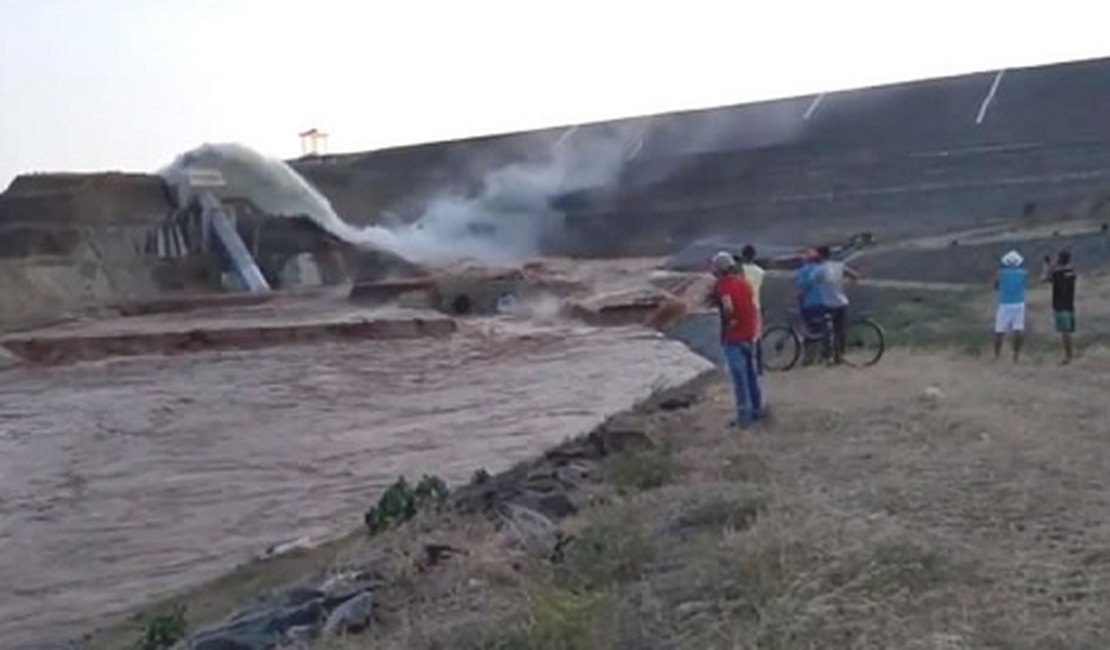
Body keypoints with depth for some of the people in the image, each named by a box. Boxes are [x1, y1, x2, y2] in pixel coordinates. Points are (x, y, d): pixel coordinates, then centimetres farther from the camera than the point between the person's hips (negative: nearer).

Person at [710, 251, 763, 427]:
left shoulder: (722, 285, -14)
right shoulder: (744, 282, 9)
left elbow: (728, 307, -32)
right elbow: (753, 307, 15)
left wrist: (730, 321, -15)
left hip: (733, 338, -7)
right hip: (749, 335, 7)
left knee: (739, 378, -2)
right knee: (752, 374, 17)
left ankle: (744, 415, 1)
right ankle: (757, 409, 25)